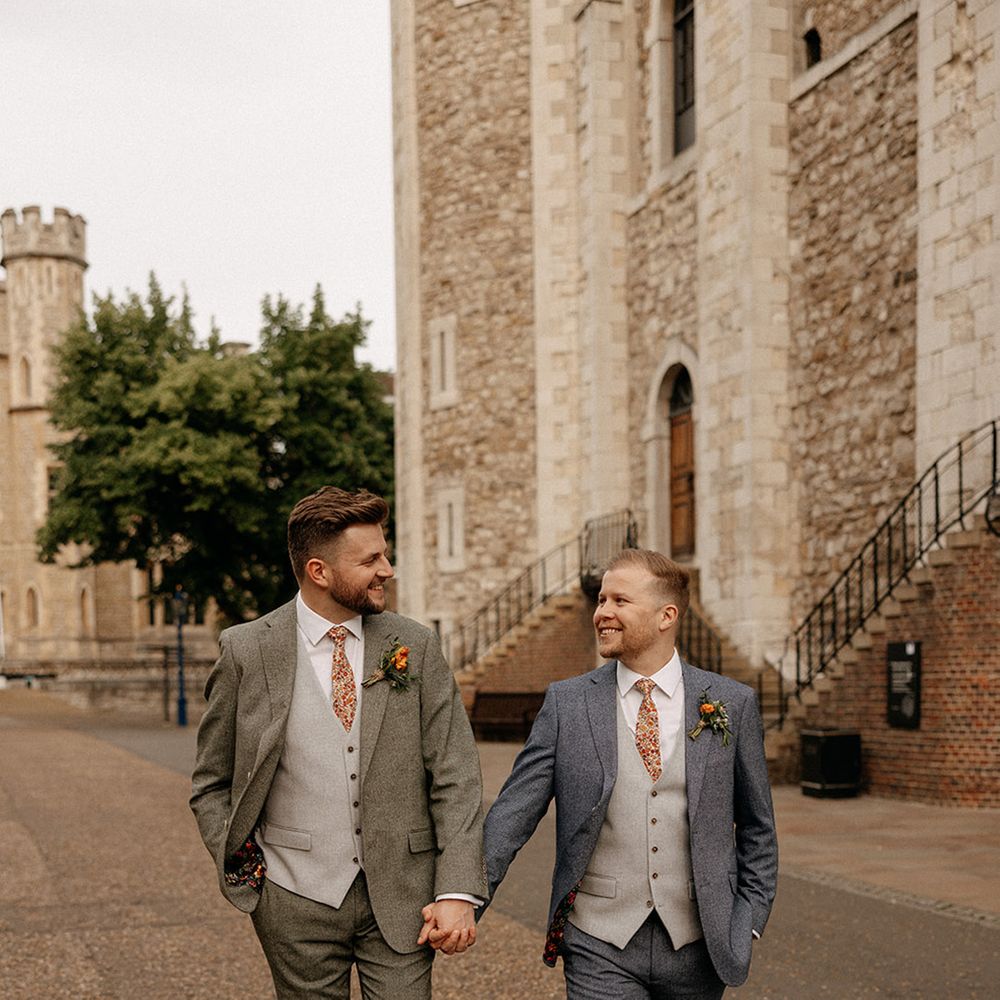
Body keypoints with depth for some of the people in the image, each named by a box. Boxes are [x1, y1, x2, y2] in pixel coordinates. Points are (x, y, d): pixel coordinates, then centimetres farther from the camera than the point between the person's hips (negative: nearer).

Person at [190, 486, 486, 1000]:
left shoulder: (415, 646, 0)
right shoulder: (246, 652, -3)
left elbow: (456, 777, -2)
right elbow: (211, 785, 7)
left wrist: (458, 891, -10)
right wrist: (242, 872, -4)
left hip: (399, 899, 1)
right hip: (297, 902, 0)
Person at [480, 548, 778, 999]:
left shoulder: (732, 704, 1)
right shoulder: (566, 703, -1)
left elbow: (756, 826, 9)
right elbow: (512, 812, -4)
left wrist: (748, 922, 2)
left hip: (697, 944, 1)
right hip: (600, 944, -1)